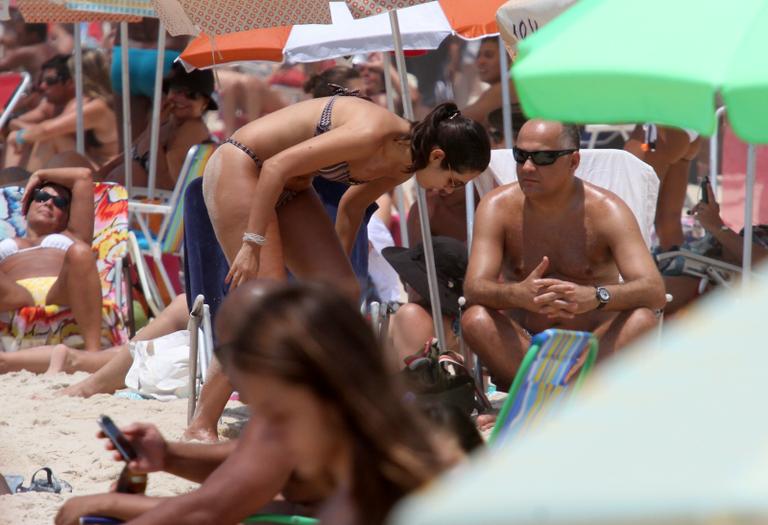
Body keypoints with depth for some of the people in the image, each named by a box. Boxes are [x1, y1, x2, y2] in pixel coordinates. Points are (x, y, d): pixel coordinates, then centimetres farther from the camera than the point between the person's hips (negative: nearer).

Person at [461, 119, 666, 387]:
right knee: (475, 319, -28)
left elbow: (655, 291, -19)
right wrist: (518, 295, -41)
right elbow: (474, 287, -17)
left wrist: (594, 297, -41)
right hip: (522, 346, 1)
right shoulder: (497, 207, -4)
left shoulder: (606, 211, -8)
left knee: (642, 320, -29)